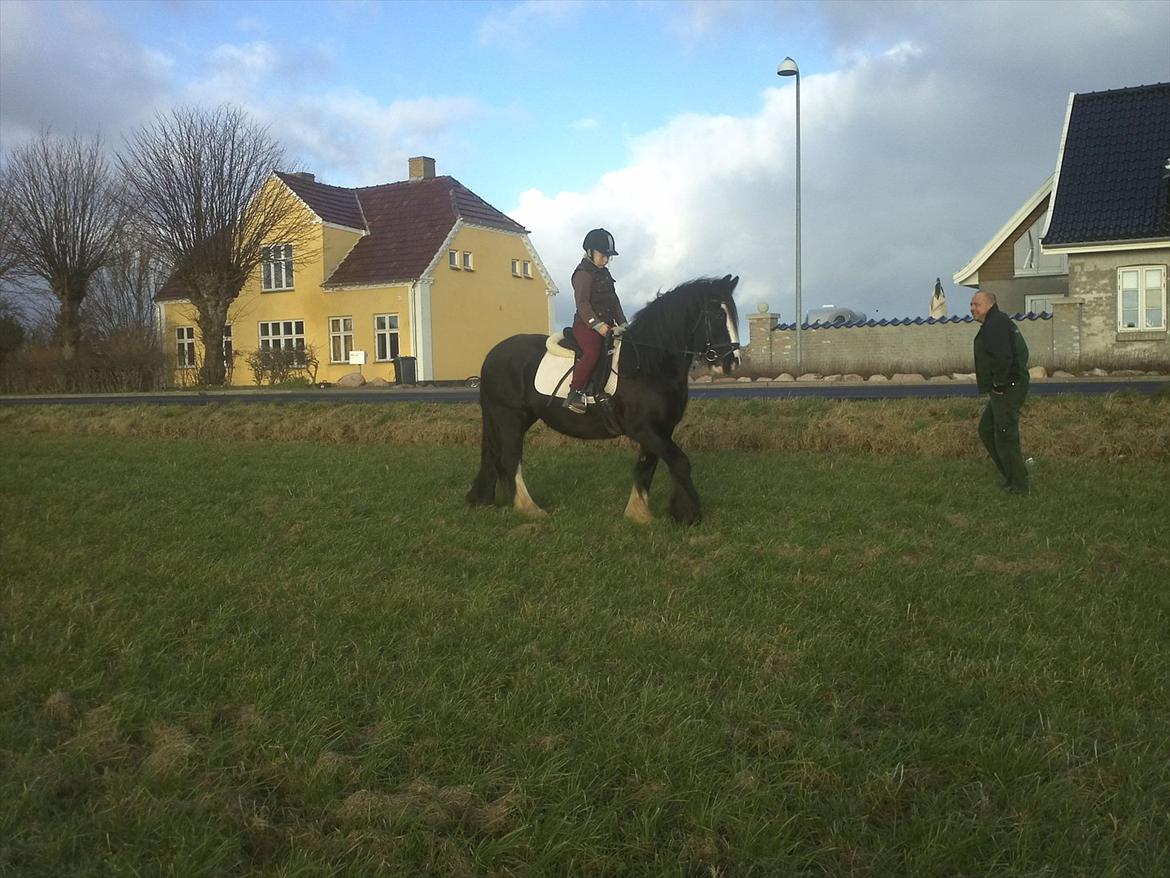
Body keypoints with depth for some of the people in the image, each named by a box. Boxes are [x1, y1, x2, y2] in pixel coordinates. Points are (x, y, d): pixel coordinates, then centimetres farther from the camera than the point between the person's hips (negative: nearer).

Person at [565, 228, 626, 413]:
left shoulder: (605, 273, 21)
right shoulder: (583, 273, -6)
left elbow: (614, 302, 23)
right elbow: (582, 303, -17)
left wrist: (623, 324, 11)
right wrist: (597, 325, -28)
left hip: (606, 325, 9)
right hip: (586, 324, -9)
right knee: (592, 352, -33)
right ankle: (574, 395, -31)